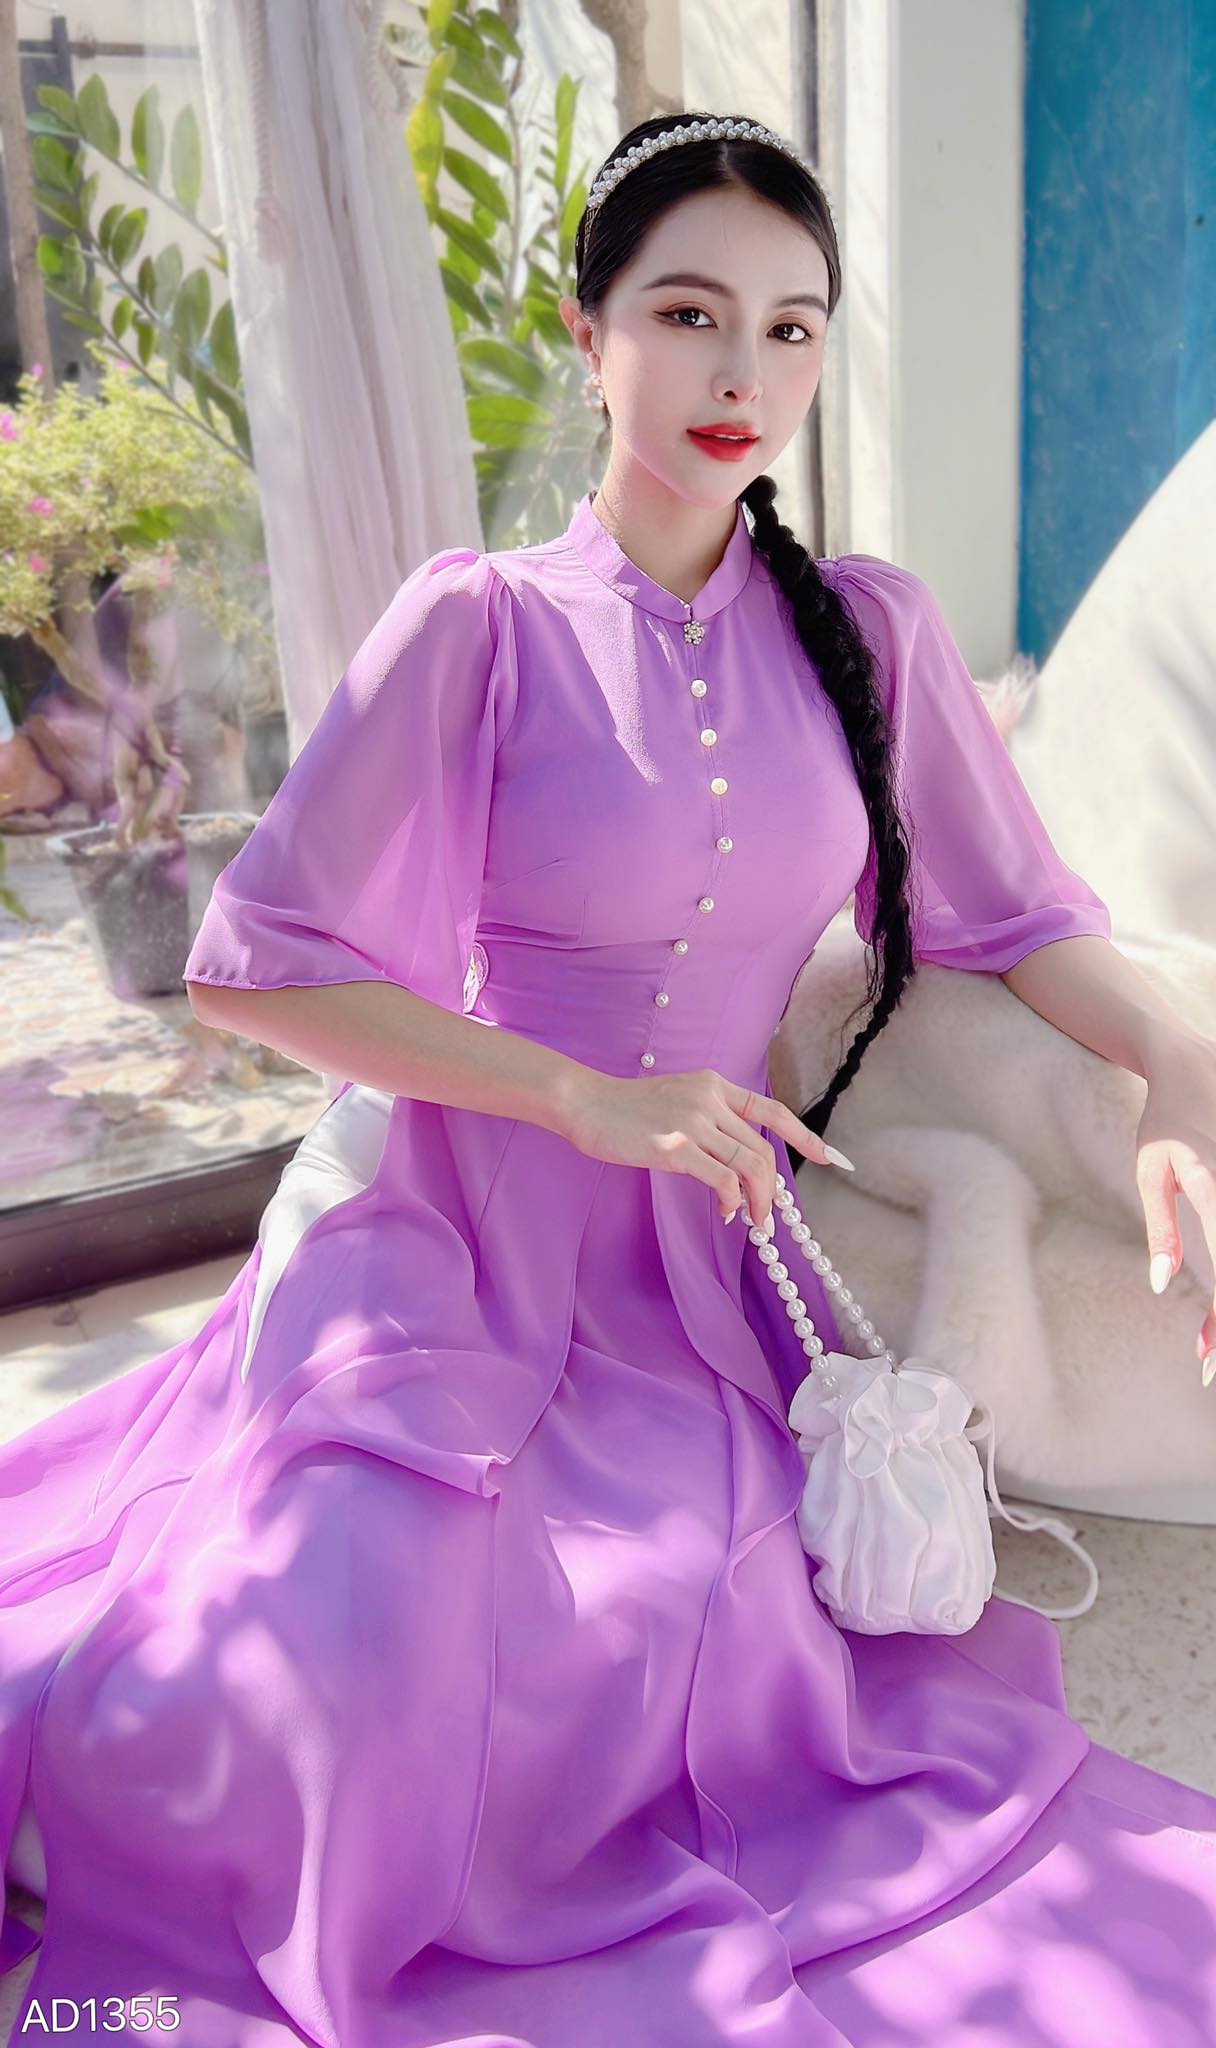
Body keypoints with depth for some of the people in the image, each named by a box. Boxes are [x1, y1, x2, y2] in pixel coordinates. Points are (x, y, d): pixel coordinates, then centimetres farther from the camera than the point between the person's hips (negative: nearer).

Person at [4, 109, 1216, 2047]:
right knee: (343, 1679, -21)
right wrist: (591, 1098, -17)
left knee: (726, 1649, -9)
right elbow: (259, 961, -12)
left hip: (689, 1266, 5)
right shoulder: (482, 621, -10)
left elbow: (1018, 915, 9)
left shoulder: (869, 630, 3)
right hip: (454, 1236, -4)